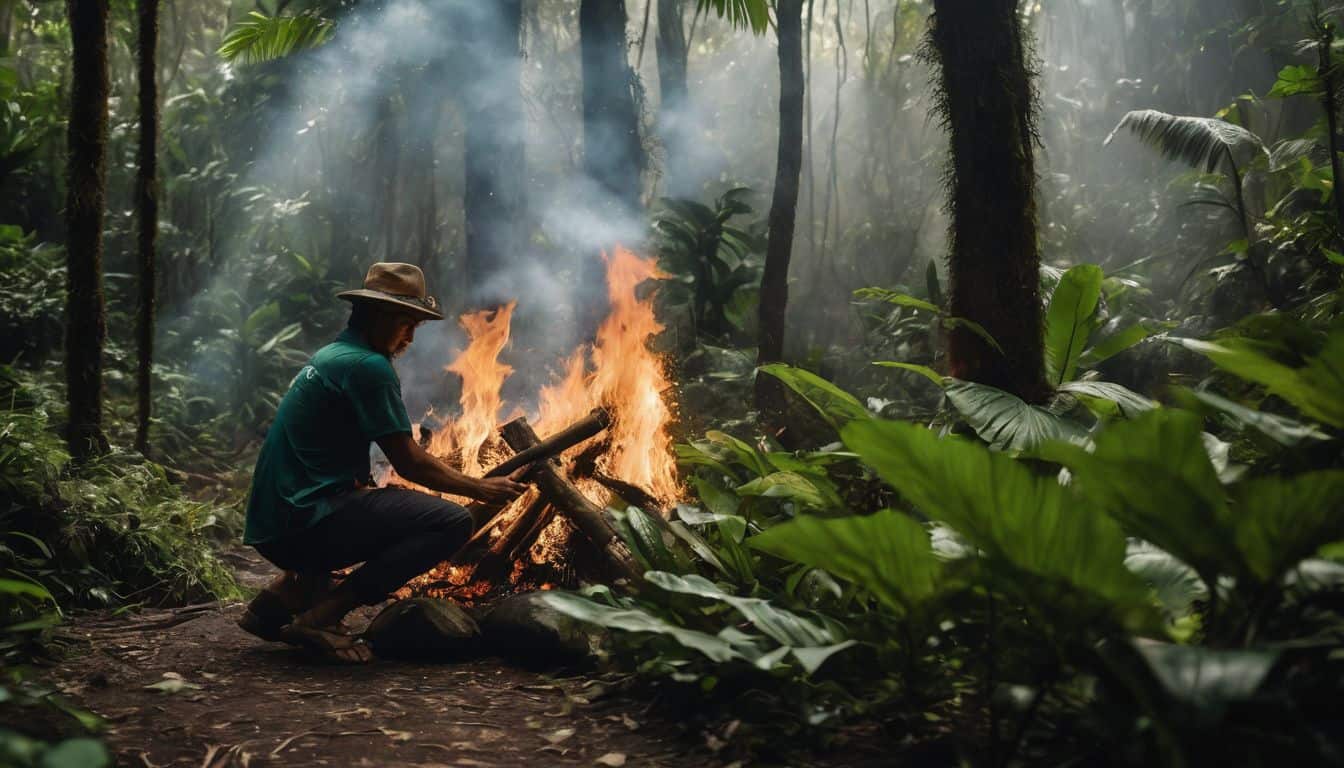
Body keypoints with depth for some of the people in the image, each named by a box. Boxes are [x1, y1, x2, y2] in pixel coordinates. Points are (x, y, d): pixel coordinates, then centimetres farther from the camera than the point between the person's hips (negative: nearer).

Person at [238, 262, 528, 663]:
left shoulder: (328, 356, 20)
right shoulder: (368, 366, -10)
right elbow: (410, 463, -9)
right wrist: (480, 488, 3)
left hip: (272, 528, 10)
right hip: (306, 522, -10)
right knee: (453, 521, -15)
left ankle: (291, 588, 14)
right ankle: (320, 616, -15)